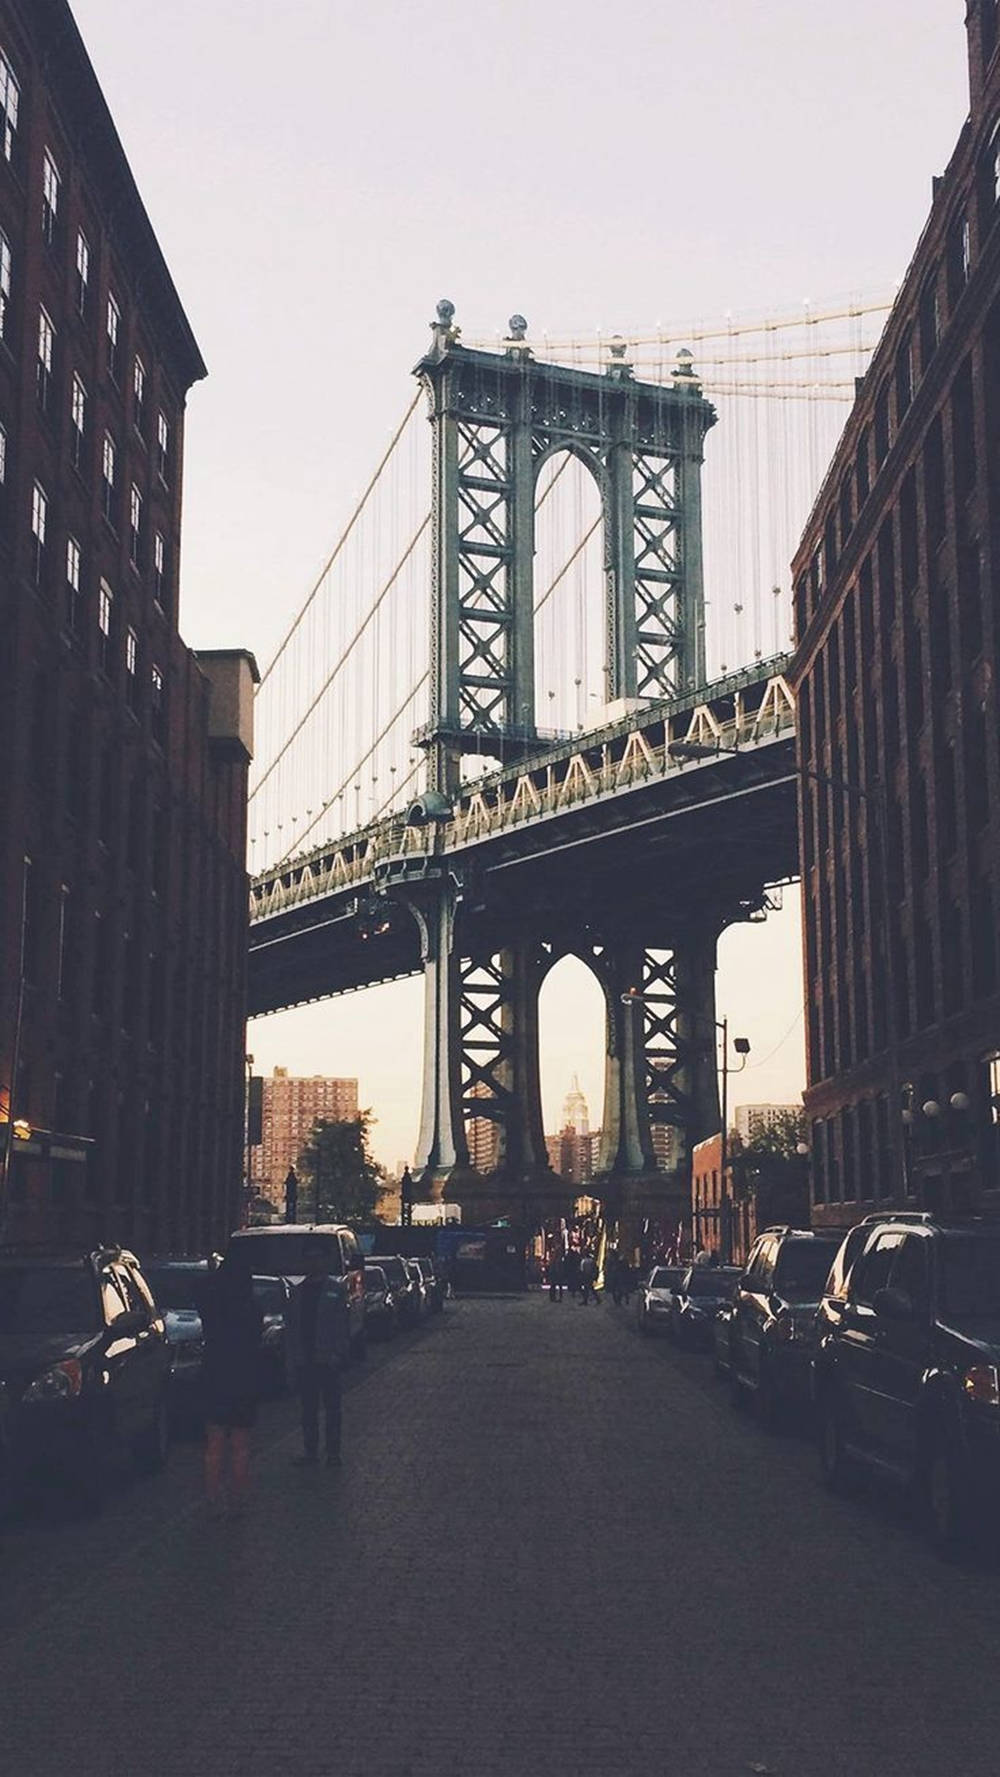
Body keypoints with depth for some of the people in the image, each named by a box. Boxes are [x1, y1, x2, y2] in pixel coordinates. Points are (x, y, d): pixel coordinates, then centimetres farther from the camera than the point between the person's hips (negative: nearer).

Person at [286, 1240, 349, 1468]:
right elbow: (290, 1327, 12)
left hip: (327, 1360, -4)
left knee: (331, 1407, 2)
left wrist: (337, 1354, -12)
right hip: (304, 1361, 4)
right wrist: (292, 1359, 4)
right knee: (308, 1408, 9)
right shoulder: (298, 1291, 11)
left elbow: (341, 1324, -3)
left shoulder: (335, 1289, 0)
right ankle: (310, 1451, 16)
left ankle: (332, 1452, 7)